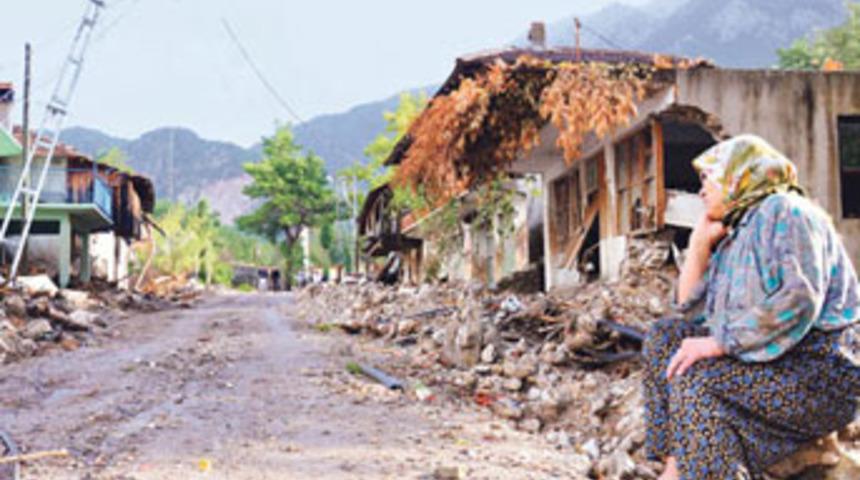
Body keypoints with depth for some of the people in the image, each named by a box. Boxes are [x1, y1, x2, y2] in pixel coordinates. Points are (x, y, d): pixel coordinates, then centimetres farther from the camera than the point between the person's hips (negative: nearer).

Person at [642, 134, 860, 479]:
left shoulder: (785, 211, -8)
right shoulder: (733, 237, 19)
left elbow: (799, 299, -23)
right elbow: (690, 309, 19)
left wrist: (720, 343, -24)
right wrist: (700, 242, 14)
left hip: (819, 370, -10)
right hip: (771, 359, 10)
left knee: (696, 379, -28)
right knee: (664, 336, 6)